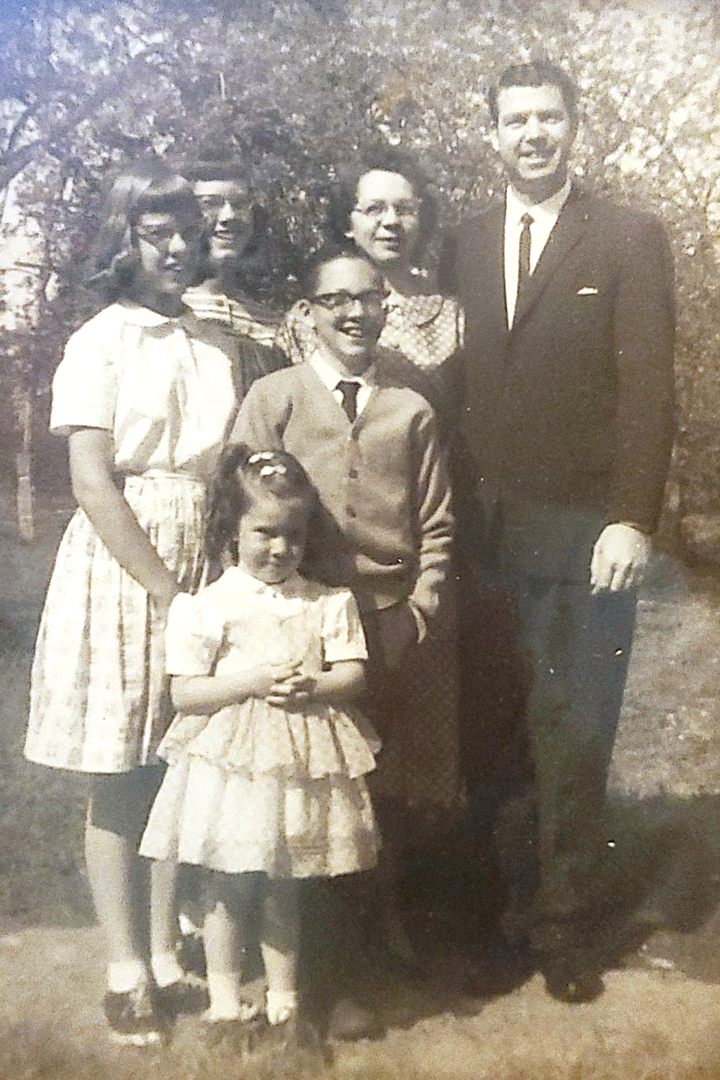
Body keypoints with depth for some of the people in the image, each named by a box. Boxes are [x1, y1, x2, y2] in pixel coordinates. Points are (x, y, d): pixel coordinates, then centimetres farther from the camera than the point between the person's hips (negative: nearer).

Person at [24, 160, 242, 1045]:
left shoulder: (212, 343, 10)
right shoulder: (101, 343, -4)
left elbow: (230, 466, 12)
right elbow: (93, 485, -11)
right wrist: (167, 592, -14)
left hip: (203, 569, 4)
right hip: (120, 569, -4)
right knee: (118, 785, 5)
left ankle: (168, 954, 25)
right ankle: (125, 971, 18)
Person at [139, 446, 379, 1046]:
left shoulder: (327, 603, 3)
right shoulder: (207, 606, -5)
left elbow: (353, 674, 1)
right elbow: (184, 692, -8)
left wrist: (312, 685, -19)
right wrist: (252, 681, -19)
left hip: (301, 759, 2)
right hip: (230, 763, -2)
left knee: (284, 886, 14)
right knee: (229, 886, 6)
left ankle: (284, 991, 29)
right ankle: (225, 994, 24)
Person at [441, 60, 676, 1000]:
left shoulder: (630, 240, 3)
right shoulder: (464, 247, 14)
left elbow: (647, 388, -3)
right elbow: (455, 382, 9)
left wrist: (633, 518, -12)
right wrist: (452, 515, 1)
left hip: (584, 532, -3)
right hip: (486, 533, 3)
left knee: (574, 736, 2)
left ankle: (565, 925, 17)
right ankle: (508, 899, 24)